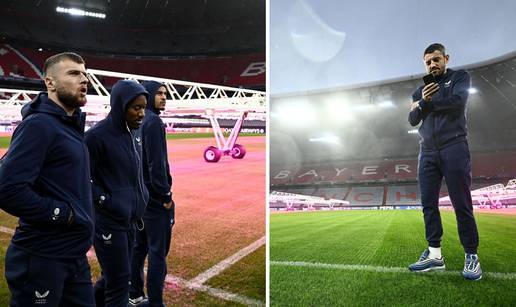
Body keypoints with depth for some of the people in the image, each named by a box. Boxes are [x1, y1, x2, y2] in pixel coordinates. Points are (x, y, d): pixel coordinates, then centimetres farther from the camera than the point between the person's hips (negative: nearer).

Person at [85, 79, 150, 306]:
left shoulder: (134, 131, 7)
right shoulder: (98, 135, -17)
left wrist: (140, 200, 11)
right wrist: (107, 202, -15)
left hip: (128, 219, 8)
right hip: (108, 221, -8)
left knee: (112, 277, 19)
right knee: (119, 283, 1)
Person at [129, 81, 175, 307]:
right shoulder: (153, 121, -13)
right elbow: (156, 162, -20)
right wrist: (166, 195, -15)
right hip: (155, 197, -9)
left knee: (139, 247, 16)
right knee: (158, 251, -3)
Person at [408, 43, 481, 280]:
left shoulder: (459, 77, 9)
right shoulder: (420, 91, 20)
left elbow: (457, 101, -11)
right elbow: (412, 120, 9)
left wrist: (425, 104, -1)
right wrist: (422, 101, -9)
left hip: (454, 148, -4)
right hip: (427, 152, 5)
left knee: (461, 204, -5)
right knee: (428, 204, 0)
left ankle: (471, 256, 4)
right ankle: (434, 254, 5)